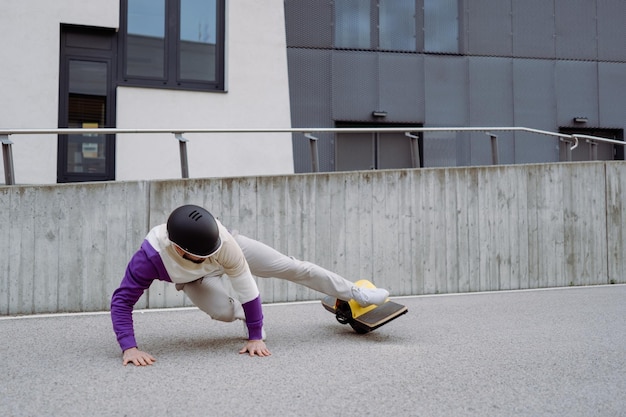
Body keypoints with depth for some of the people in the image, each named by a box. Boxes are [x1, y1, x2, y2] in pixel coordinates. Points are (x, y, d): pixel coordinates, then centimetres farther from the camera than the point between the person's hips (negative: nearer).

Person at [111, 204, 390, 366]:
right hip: (192, 277, 1)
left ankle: (356, 294, 9)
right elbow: (122, 300, -36)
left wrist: (255, 337, -30)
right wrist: (129, 348, -50)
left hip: (230, 249, 0)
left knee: (293, 268, -6)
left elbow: (247, 286, -34)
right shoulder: (151, 256, -43)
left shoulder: (224, 240, -43)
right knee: (222, 311, -28)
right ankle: (244, 314, 12)